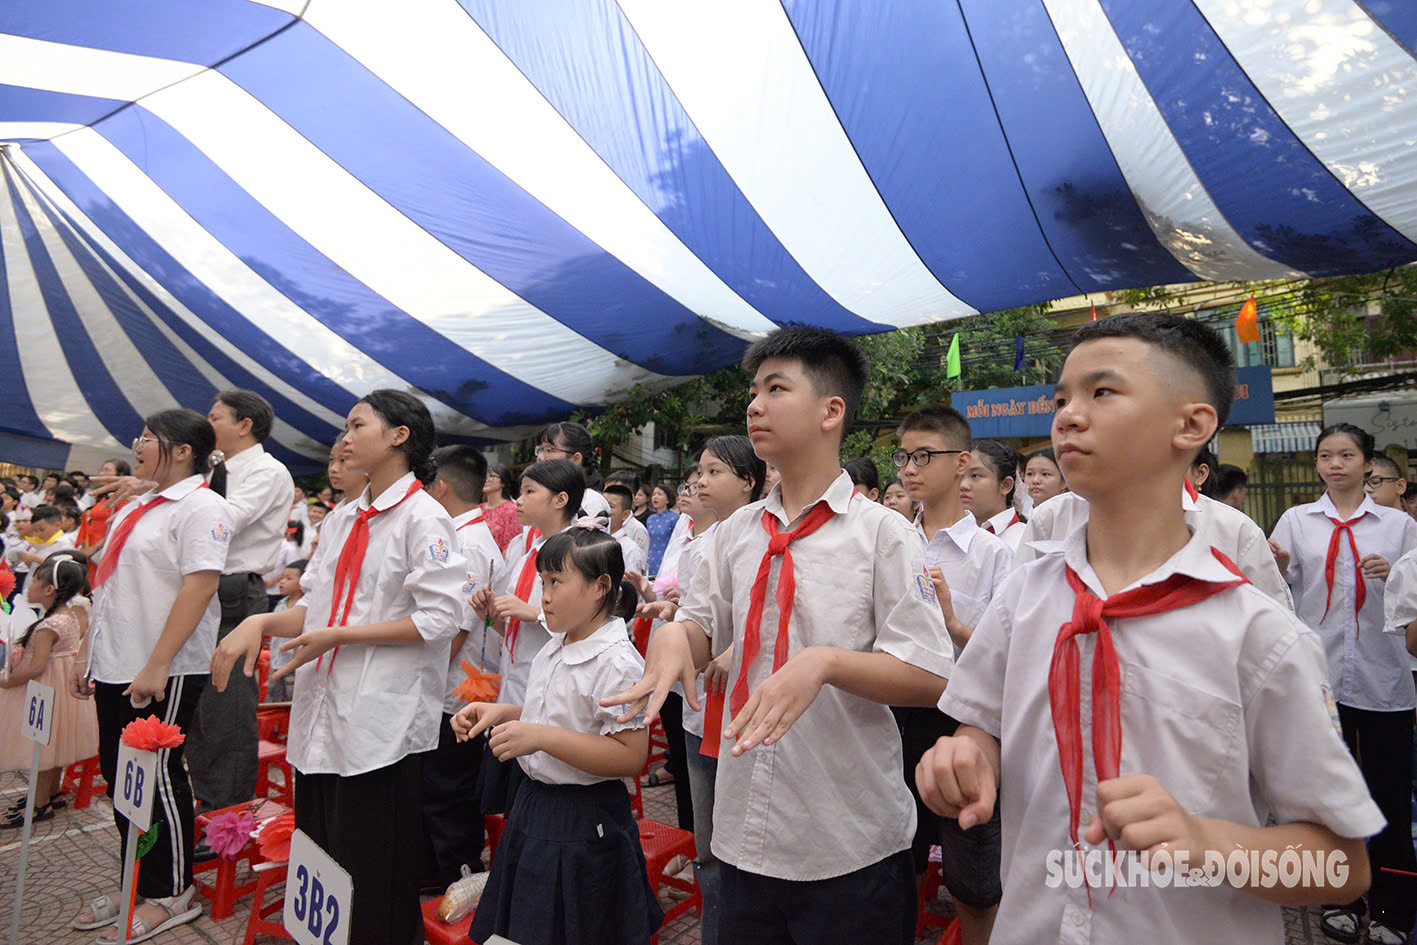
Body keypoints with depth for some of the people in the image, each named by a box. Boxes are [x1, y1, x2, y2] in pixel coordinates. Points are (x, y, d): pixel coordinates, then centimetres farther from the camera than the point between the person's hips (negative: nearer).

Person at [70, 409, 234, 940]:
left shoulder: (200, 506, -13)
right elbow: (113, 589, 20)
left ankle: (172, 895, 16)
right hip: (115, 668, 9)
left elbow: (199, 587, -21)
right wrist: (92, 659, 17)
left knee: (157, 777, 1)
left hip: (165, 672, -9)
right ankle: (137, 883, 30)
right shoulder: (137, 508, 16)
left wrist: (157, 666, -24)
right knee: (119, 776, 15)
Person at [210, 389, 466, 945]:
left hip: (382, 722, -8)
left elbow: (439, 619, -17)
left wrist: (338, 637, -17)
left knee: (373, 884, 4)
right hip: (324, 713, 8)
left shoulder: (423, 518, -11)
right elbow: (318, 608, 17)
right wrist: (262, 623, -2)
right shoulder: (342, 520, 15)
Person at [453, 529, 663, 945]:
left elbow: (631, 756, -27)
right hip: (534, 804, 9)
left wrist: (540, 737, -30)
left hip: (584, 821, -9)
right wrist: (503, 712, 1)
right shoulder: (553, 648, 5)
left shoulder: (617, 662, -23)